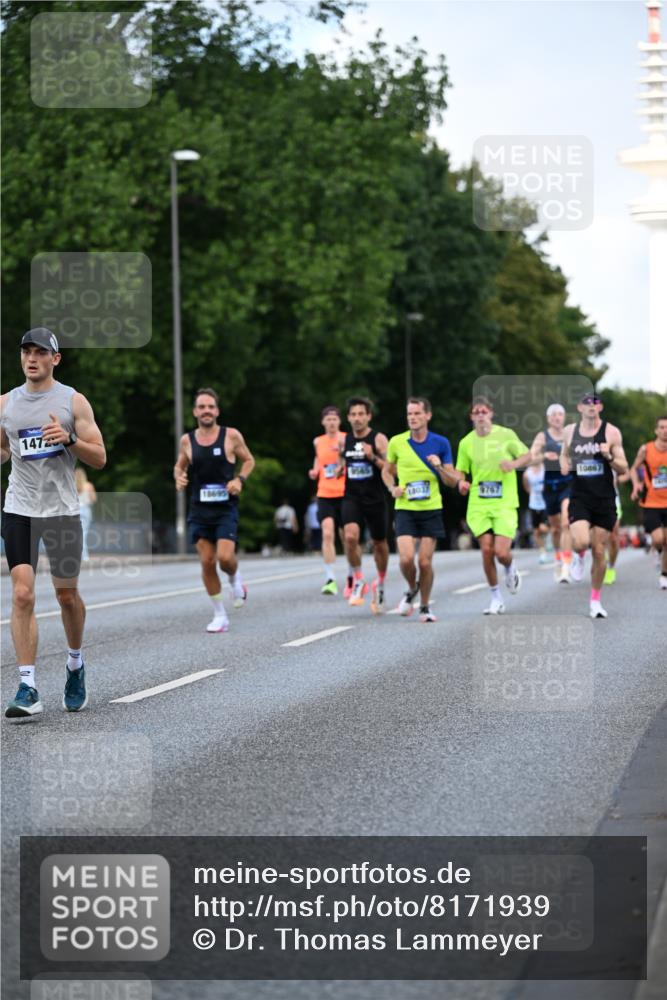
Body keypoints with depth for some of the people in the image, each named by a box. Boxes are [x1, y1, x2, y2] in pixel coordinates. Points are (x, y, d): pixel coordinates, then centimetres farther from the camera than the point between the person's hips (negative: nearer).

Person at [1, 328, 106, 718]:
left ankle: (76, 664, 36)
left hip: (62, 510, -1)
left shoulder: (73, 401, -1)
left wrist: (69, 439, -19)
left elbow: (100, 458, -2)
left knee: (67, 594, 9)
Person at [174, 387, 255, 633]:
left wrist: (240, 479, -9)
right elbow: (179, 466, 18)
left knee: (225, 557, -17)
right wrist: (178, 477, -4)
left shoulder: (231, 436, -3)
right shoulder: (187, 440, 3)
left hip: (226, 508, -2)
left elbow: (248, 460, 9)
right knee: (206, 562, -2)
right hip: (199, 509, 2)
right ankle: (220, 615, 9)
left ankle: (235, 580, 19)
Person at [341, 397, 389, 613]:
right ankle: (358, 581, -7)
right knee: (350, 536, -22)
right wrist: (340, 458, -1)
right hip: (351, 498, 2)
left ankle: (380, 583, 33)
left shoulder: (378, 439, -5)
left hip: (374, 499, -2)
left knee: (379, 543, 11)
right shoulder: (345, 440, 8)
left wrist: (373, 457, -23)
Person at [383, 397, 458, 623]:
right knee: (406, 558, -15)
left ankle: (425, 606, 18)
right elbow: (387, 471, 16)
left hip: (431, 510, 0)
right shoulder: (396, 442, 0)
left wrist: (439, 467, -16)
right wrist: (393, 488, -4)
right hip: (405, 509, 0)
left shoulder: (440, 443, -1)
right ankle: (411, 590, 18)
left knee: (425, 562, -3)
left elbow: (452, 481, 3)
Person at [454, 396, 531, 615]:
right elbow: (460, 471, 12)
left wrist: (514, 463, -13)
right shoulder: (466, 443, 4)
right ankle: (496, 599, 7)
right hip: (478, 504, 2)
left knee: (501, 552, -13)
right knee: (486, 549, -8)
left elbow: (527, 456, 8)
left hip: (504, 502, -2)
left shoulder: (505, 435, -1)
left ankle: (511, 569, 26)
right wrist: (461, 483, -10)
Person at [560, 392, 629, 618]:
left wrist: (609, 457, -19)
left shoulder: (611, 432, -1)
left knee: (599, 552, 3)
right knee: (581, 542, -23)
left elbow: (624, 469, 0)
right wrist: (564, 463, 3)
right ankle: (578, 557, 15)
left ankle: (595, 601, 18)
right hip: (579, 498, 0)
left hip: (604, 500, 0)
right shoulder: (570, 431, 5)